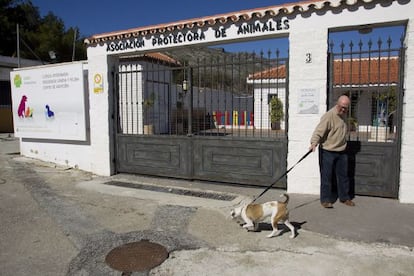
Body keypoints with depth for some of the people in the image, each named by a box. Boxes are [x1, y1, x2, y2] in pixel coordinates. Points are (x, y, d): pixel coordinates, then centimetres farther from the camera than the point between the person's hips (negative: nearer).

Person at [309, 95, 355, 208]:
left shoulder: (344, 114, 6)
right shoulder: (329, 116, -18)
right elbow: (319, 130, -28)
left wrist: (343, 143, 16)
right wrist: (314, 142, -43)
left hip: (341, 151, 7)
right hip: (327, 152, -7)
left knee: (343, 175, 15)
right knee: (327, 176, 0)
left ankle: (345, 197, 29)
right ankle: (325, 199, 11)